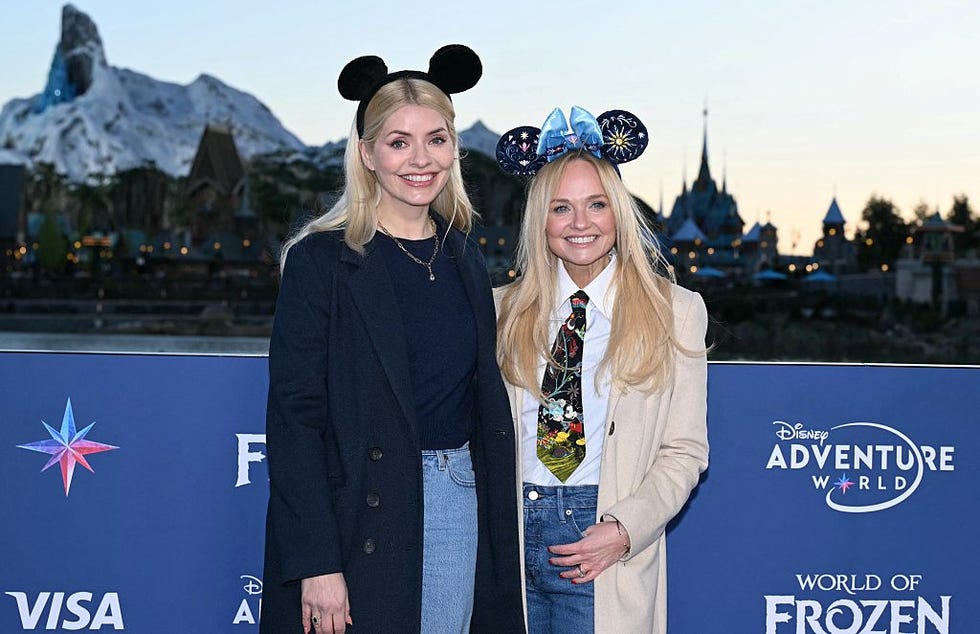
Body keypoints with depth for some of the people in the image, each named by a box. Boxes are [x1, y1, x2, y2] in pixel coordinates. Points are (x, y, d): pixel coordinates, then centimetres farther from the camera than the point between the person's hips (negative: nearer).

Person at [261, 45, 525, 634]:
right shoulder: (321, 259, -8)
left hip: (460, 509, 5)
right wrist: (315, 562, -16)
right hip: (357, 515, -5)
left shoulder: (464, 257, 9)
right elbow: (294, 415, -11)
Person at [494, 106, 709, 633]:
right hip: (510, 536, 2)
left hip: (603, 547, -2)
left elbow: (684, 451, 0)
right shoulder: (505, 309, 6)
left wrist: (623, 531, -12)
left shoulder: (674, 312, 1)